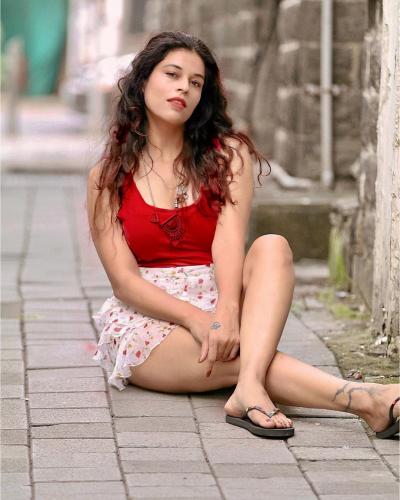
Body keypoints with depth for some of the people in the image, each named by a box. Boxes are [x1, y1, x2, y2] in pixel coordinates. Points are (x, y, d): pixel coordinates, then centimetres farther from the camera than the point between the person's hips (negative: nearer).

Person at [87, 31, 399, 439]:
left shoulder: (227, 155, 7)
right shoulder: (107, 177, 2)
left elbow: (229, 239, -11)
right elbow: (123, 279, -6)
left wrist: (227, 310, -32)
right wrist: (195, 318, -24)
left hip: (218, 303, 2)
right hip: (145, 319, -2)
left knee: (272, 247, -29)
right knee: (239, 355, -32)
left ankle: (250, 388, -52)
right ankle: (363, 399, -53)